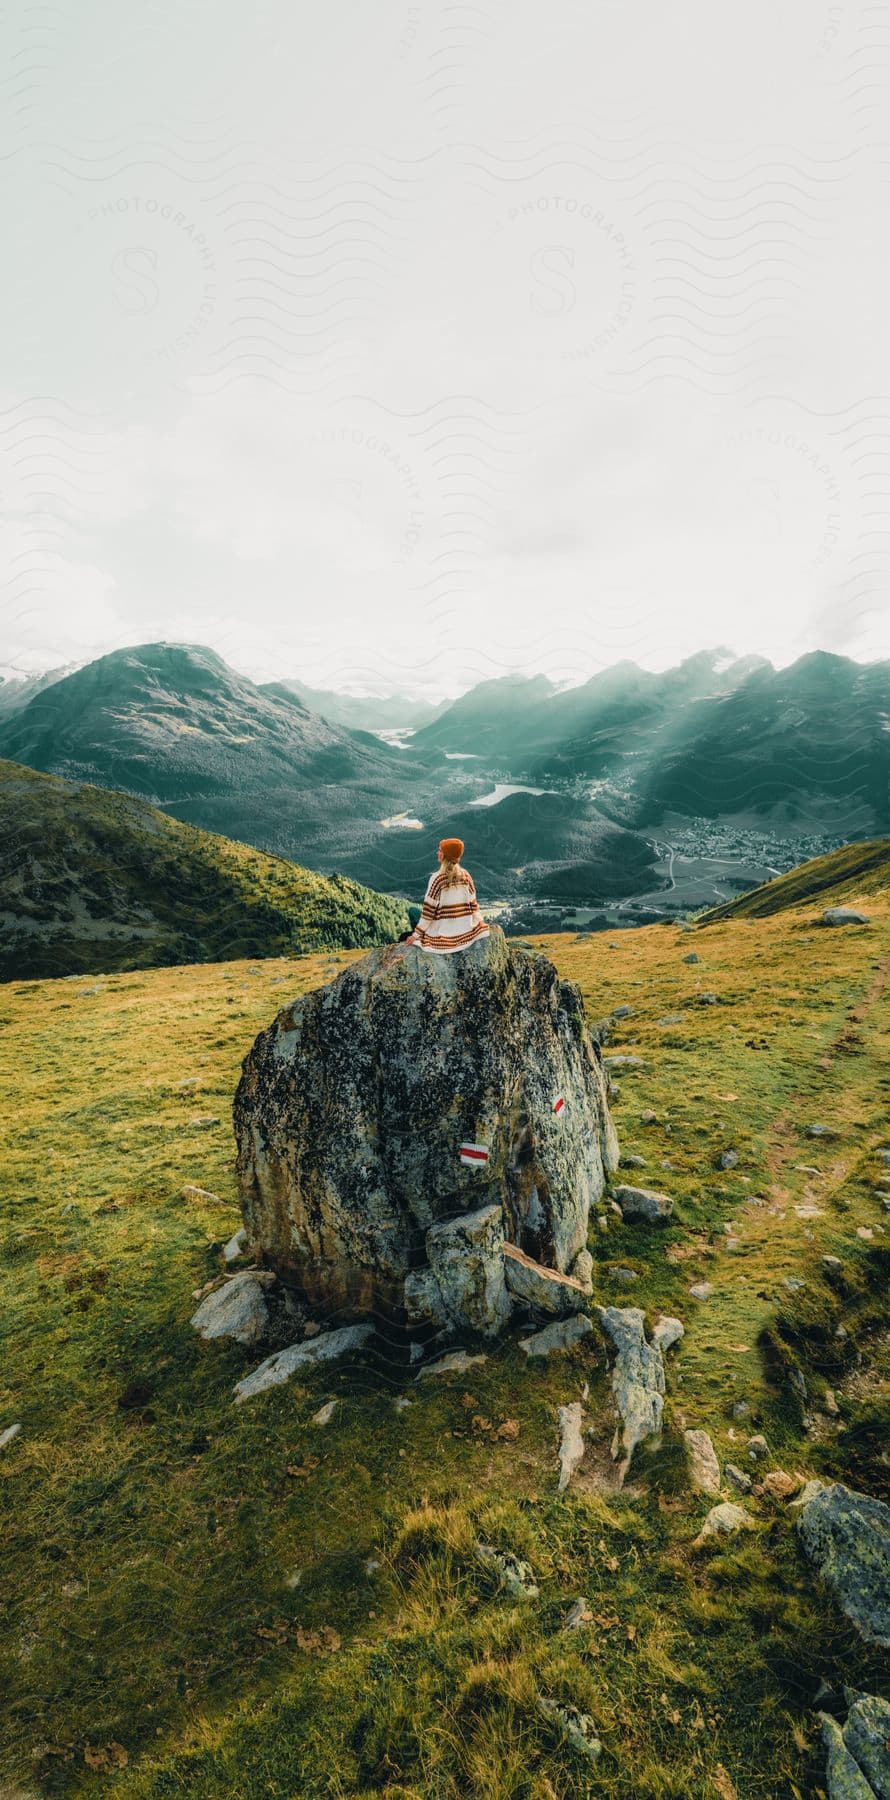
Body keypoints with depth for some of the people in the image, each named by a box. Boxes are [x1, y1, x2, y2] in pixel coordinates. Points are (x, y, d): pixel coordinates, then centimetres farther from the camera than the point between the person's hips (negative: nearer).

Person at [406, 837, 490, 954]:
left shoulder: (437, 878, -16)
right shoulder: (465, 875, -2)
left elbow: (428, 910, -14)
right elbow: (473, 903, 3)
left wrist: (417, 934, -9)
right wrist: (480, 920, 16)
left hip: (443, 932, -5)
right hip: (465, 931, 5)